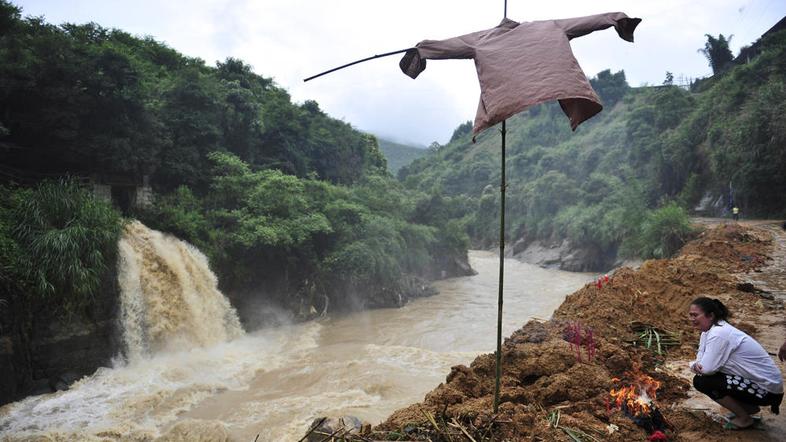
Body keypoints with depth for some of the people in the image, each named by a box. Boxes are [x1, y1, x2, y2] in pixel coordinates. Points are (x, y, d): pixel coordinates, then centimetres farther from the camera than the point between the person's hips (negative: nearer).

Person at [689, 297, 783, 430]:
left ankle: (744, 419, 3)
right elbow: (700, 359, 2)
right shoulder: (708, 329, 3)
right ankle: (749, 408, 18)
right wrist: (696, 365, -19)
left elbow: (707, 368, -26)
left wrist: (694, 366, -6)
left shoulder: (719, 333, -26)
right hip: (755, 380, 9)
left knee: (701, 381, -16)